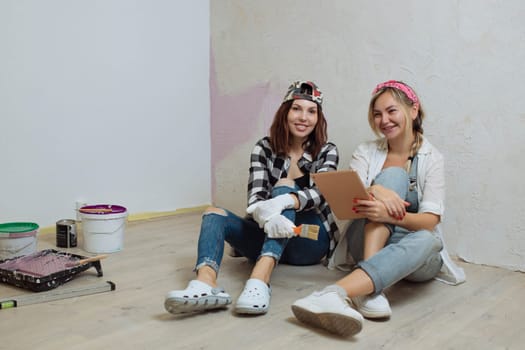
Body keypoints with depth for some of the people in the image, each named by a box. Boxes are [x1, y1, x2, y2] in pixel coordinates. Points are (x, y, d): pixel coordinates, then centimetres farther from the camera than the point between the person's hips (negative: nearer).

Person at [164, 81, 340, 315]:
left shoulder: (327, 152, 0)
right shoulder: (264, 148, 0)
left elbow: (319, 193, -20)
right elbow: (255, 199, -15)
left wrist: (283, 202, -42)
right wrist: (266, 216, -40)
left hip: (310, 241, -1)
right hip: (269, 236, 2)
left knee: (285, 186, -28)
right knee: (213, 213, -21)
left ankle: (259, 281, -50)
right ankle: (205, 283, -51)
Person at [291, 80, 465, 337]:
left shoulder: (432, 158, -2)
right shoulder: (366, 152, 4)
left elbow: (430, 221, -15)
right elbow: (347, 198, -13)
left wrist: (388, 214, -36)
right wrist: (376, 192, -36)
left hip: (418, 254, 0)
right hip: (368, 241, 1)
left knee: (424, 240, -38)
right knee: (392, 175, -25)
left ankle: (336, 292, -56)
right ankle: (369, 289, -41)